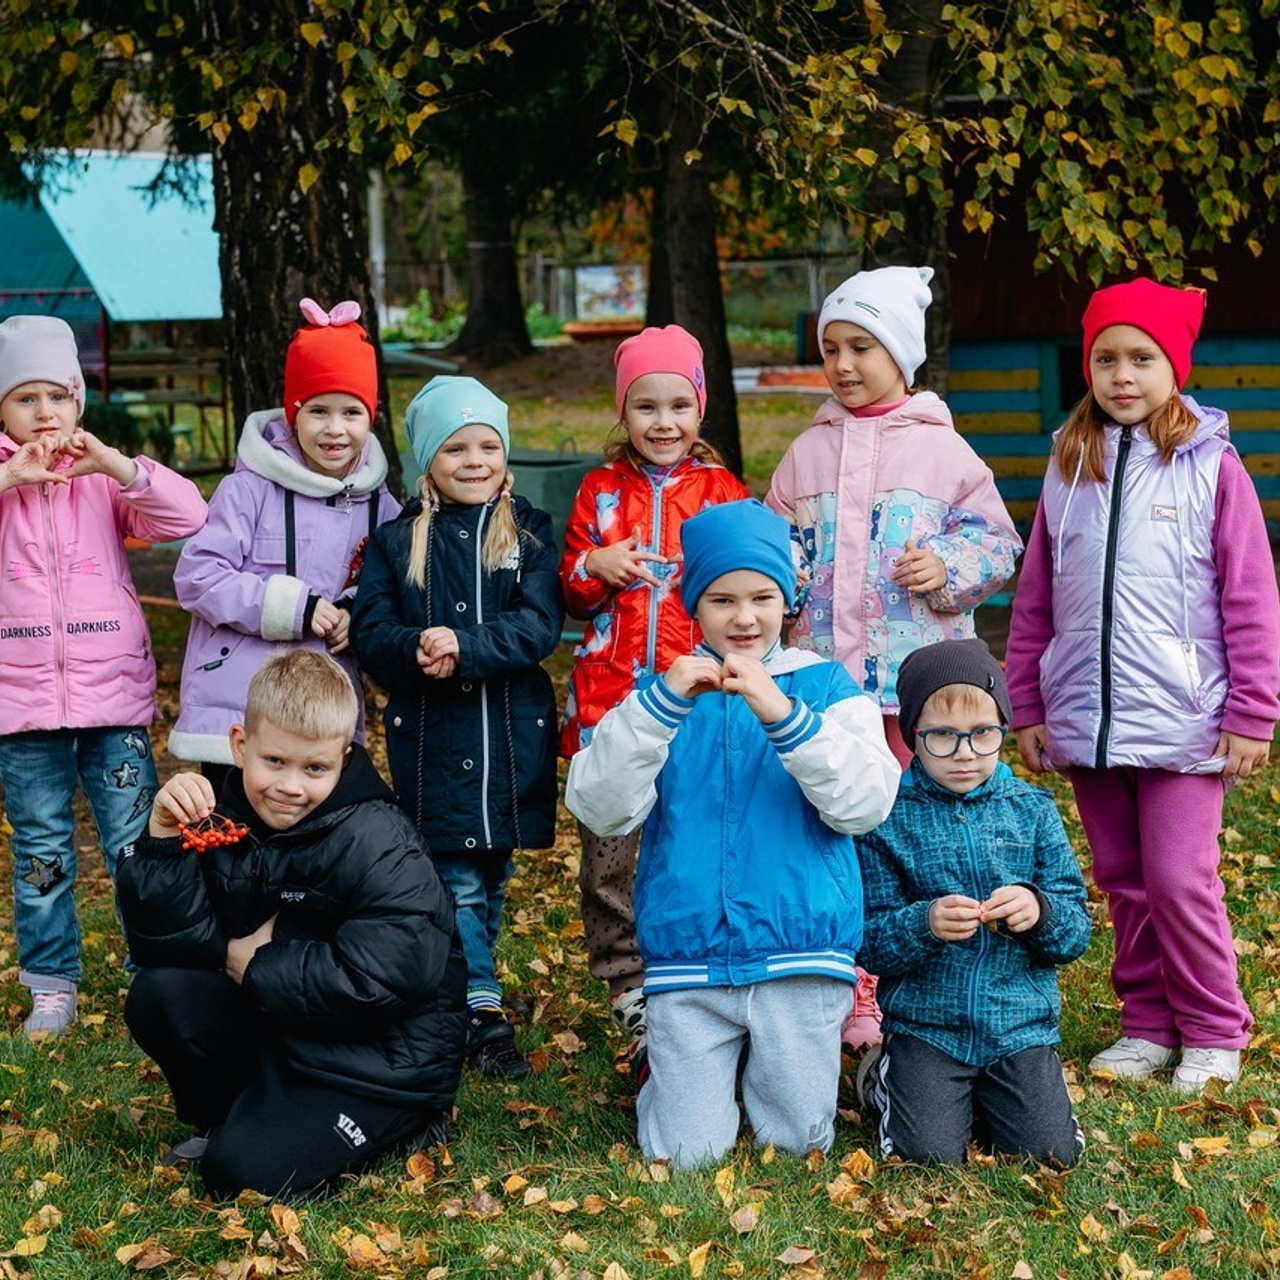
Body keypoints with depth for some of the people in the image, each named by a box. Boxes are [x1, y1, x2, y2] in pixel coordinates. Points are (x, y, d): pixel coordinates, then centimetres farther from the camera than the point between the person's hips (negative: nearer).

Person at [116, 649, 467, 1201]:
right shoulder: (226, 818, -4)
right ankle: (227, 1116, 10)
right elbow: (167, 940, -9)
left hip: (384, 1055, -6)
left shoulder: (380, 846, -21)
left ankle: (396, 1124, 5)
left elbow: (377, 979, -30)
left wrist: (256, 965, -19)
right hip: (279, 1025, 6)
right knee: (156, 997, -15)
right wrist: (164, 840, -23)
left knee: (245, 1171, -19)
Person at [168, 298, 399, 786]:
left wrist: (360, 616, -5)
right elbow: (197, 576, -12)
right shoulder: (248, 490, -7)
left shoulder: (379, 505, 8)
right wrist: (295, 608, -17)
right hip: (234, 712, -4)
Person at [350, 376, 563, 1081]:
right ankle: (483, 1013, 2)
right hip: (429, 732, -1)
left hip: (513, 730, 1)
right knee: (456, 879, -3)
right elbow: (369, 630, -1)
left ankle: (455, 992, 26)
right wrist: (415, 650, -22)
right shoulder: (397, 539, 4)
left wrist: (464, 646, -22)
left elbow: (540, 624, -8)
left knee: (493, 876, 10)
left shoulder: (530, 531, 4)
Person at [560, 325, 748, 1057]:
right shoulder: (601, 491, 11)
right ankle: (630, 989, 15)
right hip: (610, 701, 2)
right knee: (612, 854, 3)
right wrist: (594, 568, -6)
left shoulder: (724, 493, 7)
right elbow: (571, 597, 15)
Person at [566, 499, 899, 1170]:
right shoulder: (664, 692, 8)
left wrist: (784, 716, -23)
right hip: (689, 959, 1)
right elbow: (599, 808, -6)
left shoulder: (824, 686, 5)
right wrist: (660, 705, -19)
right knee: (687, 1152, -2)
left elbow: (865, 802, -10)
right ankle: (665, 1064, 29)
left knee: (795, 1140, 2)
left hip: (799, 950, 0)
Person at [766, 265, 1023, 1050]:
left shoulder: (942, 449, 3)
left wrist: (948, 569, -14)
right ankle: (852, 1006, 14)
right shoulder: (809, 453, 11)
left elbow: (996, 543, 4)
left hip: (919, 681, -3)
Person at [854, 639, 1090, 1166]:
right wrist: (923, 924, -26)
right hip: (925, 1020, -2)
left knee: (1051, 1151, -11)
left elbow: (1078, 927, 3)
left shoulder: (1032, 808, 4)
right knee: (931, 1152, -16)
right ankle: (885, 1076, 17)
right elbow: (869, 940, -6)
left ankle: (987, 1092, 22)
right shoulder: (887, 818, -4)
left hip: (1021, 1019, 2)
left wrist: (1040, 911, -19)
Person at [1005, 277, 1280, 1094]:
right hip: (1085, 718, 4)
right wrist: (1028, 708, 9)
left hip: (1182, 721, -4)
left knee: (1179, 879, -5)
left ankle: (1214, 1033, 12)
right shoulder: (1070, 467, 8)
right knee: (1122, 881, 11)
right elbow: (1036, 601, 11)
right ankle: (1148, 1024, 23)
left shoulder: (1211, 466, -4)